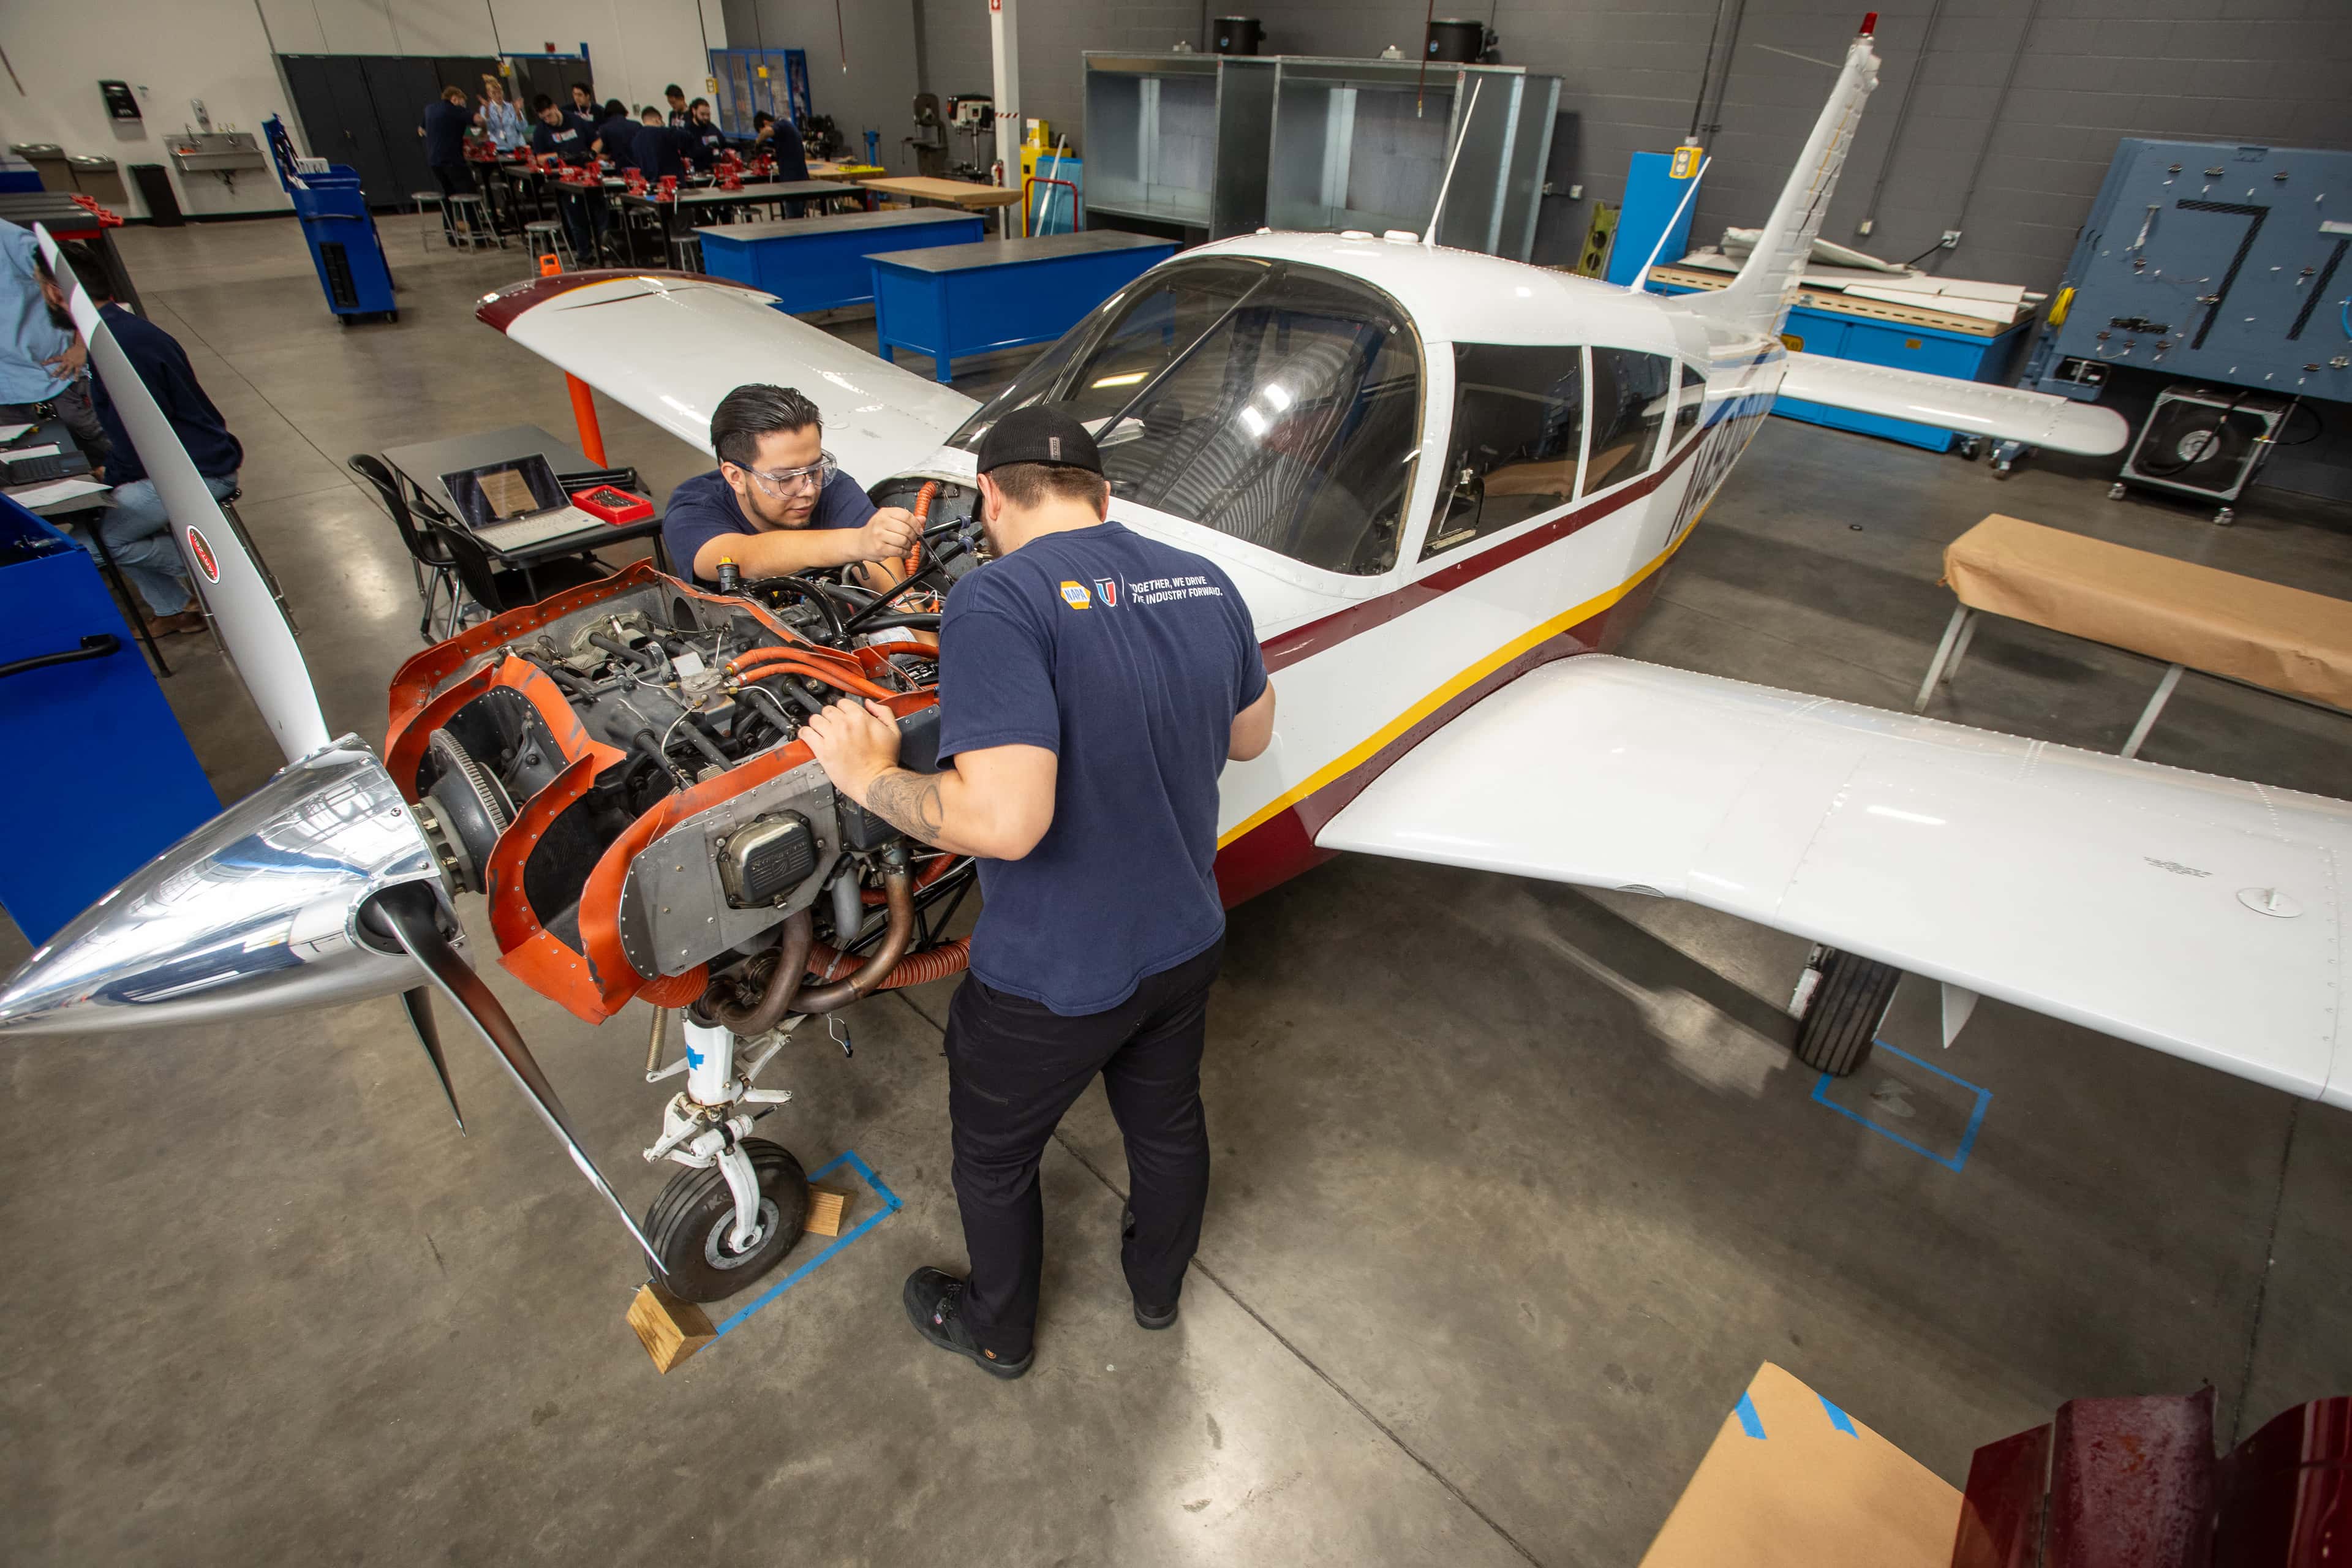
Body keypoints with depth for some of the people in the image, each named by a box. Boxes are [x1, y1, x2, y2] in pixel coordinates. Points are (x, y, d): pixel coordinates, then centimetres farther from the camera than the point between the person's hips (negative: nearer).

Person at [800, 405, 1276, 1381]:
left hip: (1054, 980, -6)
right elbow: (1250, 736, 10)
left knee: (995, 1158, 24)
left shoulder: (1001, 601, -26)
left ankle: (998, 1334, 51)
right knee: (1167, 1124, 30)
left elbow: (1004, 820, -35)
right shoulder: (1205, 582, -4)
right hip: (1185, 942, 6)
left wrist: (870, 776, -19)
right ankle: (1158, 1286, 58)